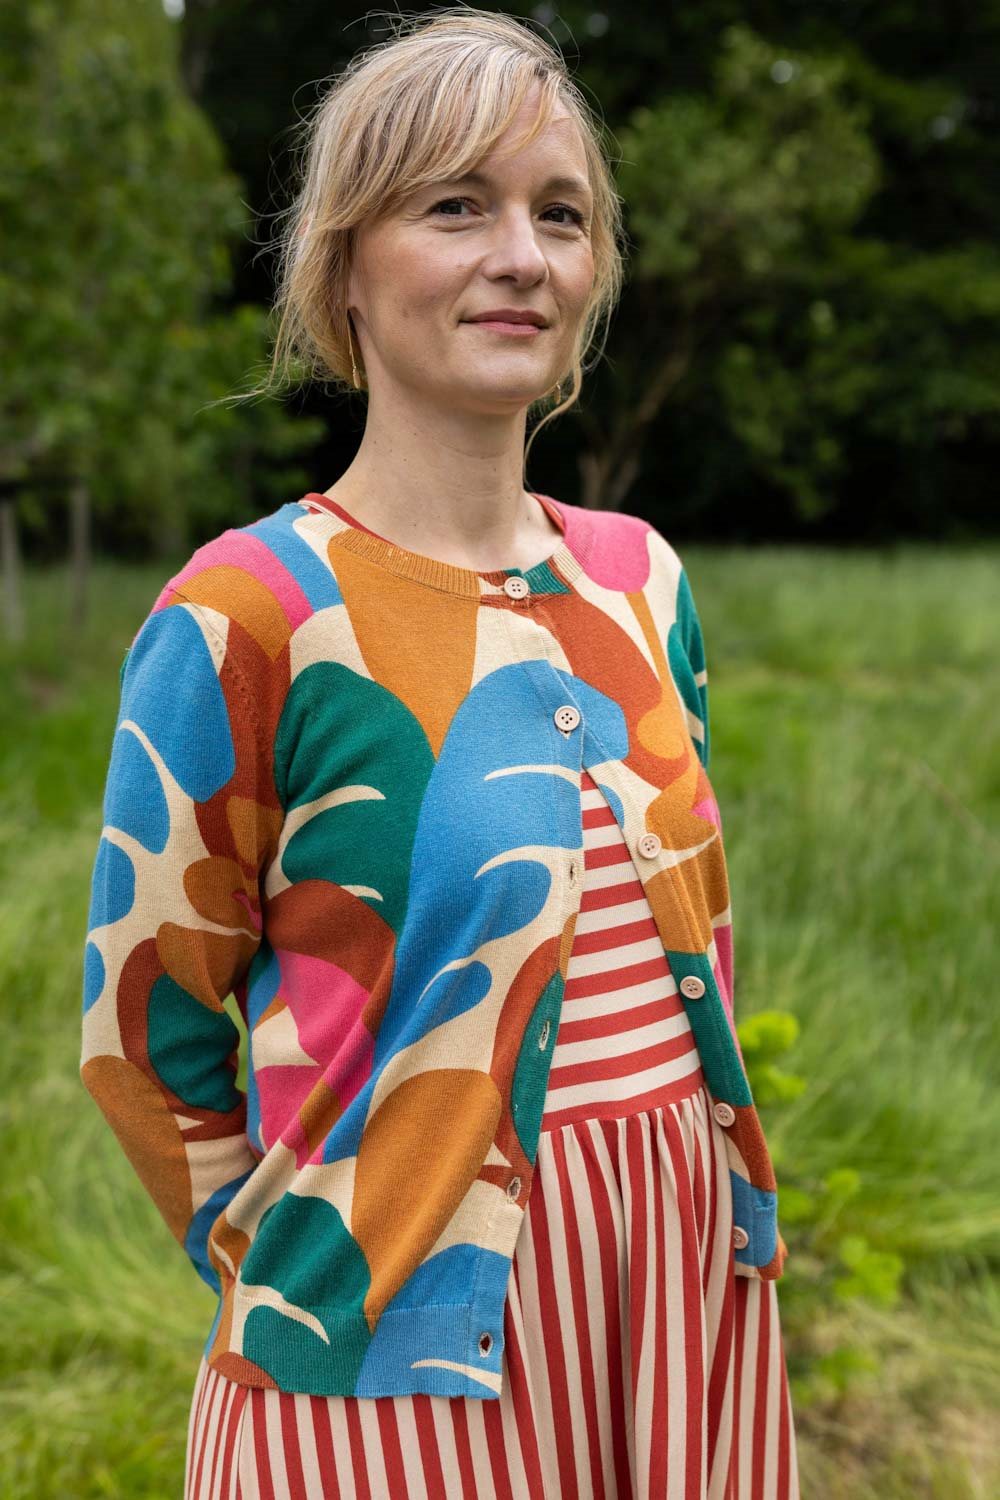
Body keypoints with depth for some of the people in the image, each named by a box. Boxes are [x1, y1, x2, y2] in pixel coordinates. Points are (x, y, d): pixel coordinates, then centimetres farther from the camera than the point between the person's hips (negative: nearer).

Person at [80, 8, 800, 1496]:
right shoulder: (246, 618, -13)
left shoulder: (644, 580, 4)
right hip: (413, 1366, -5)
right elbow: (146, 1039, -6)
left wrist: (688, 1215, 11)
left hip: (698, 1290, 5)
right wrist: (323, 1278, 0)